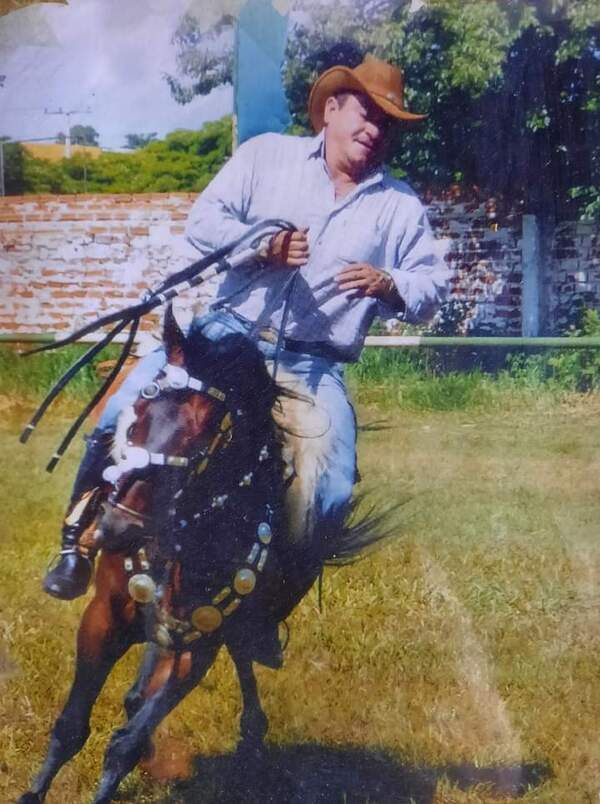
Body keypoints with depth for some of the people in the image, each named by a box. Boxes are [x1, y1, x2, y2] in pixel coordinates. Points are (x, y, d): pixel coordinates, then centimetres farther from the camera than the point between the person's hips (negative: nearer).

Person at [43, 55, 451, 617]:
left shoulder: (400, 205, 10)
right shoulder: (266, 154, 7)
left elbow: (434, 286, 7)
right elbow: (203, 220, 0)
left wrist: (387, 284, -14)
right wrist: (261, 246, -18)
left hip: (313, 366, 1)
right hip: (227, 332, 0)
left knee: (331, 490, -19)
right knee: (124, 414, -16)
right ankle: (79, 539, 6)